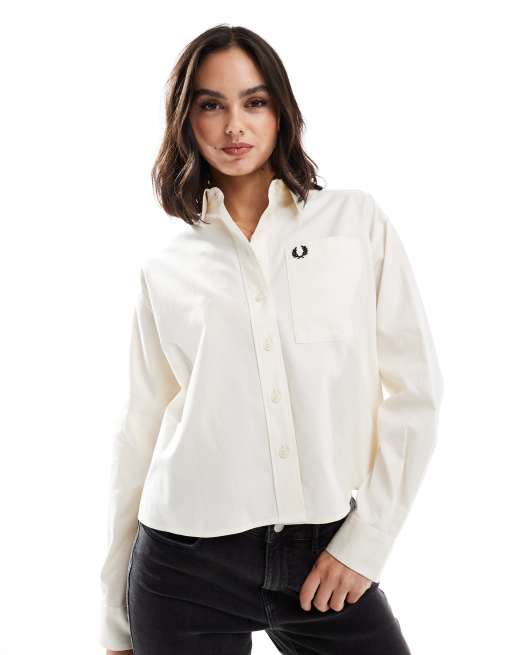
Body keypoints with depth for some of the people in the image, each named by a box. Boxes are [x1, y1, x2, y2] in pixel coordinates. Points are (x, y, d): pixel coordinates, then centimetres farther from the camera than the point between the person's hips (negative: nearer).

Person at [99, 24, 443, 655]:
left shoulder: (357, 220, 1)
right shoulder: (164, 270, 4)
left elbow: (415, 389, 0)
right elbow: (139, 435, 6)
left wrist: (364, 541, -5)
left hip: (327, 557, 0)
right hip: (188, 566, 1)